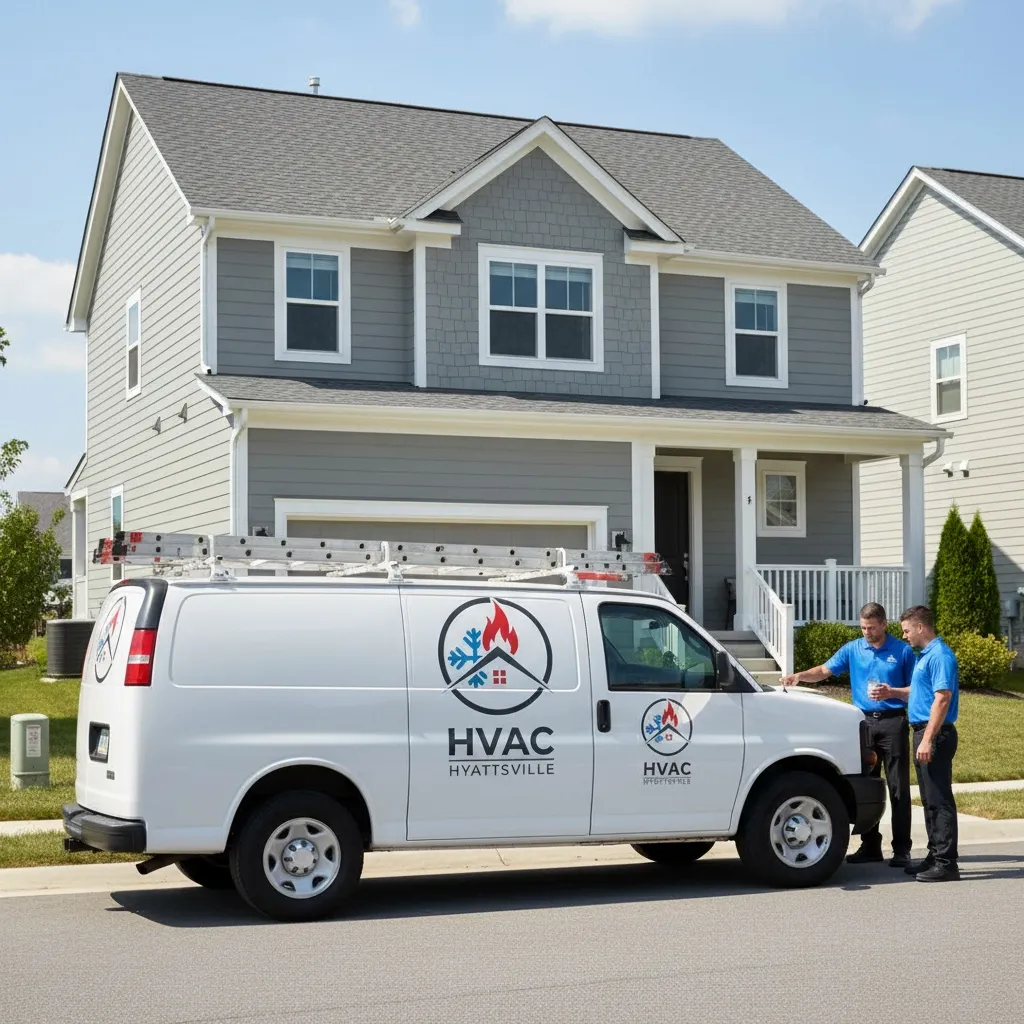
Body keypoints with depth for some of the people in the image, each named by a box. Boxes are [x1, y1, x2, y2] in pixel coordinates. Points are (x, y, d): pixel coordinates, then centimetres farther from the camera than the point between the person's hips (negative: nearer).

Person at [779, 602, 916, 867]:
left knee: (898, 788, -2)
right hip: (864, 723, 4)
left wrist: (890, 693, -15)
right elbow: (825, 670, 4)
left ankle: (901, 849, 1)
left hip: (893, 723, -3)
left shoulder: (902, 651, 0)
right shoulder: (853, 649, 8)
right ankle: (870, 846, 14)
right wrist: (800, 676, -13)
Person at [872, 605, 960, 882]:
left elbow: (942, 699, -22)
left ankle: (946, 862, -6)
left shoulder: (940, 656, -16)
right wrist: (894, 692, 15)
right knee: (930, 799, 14)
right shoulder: (926, 655, 16)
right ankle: (935, 856, 21)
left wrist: (928, 740, -25)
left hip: (935, 734, -10)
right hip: (924, 733, 10)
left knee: (939, 799, -8)